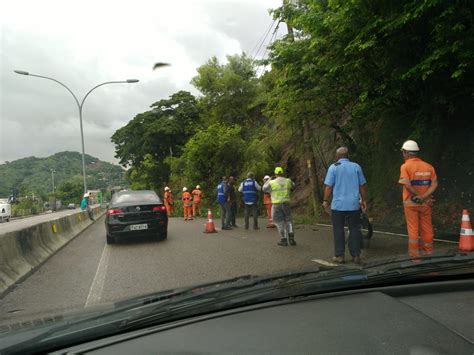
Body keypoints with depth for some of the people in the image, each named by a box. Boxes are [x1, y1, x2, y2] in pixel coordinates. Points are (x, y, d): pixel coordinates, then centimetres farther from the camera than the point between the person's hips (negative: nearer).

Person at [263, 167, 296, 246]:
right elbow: (293, 186, 23)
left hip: (276, 205, -2)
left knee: (280, 222, 5)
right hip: (286, 204, 3)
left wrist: (268, 181, 22)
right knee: (288, 221, 13)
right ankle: (291, 238, 0)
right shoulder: (288, 181, 0)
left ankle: (284, 240, 6)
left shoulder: (272, 182, -9)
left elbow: (265, 189, 8)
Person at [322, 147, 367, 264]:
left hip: (338, 205, -2)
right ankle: (356, 255, 12)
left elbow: (328, 186, -8)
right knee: (355, 229, 10)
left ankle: (339, 255, 8)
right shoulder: (356, 167, 4)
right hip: (354, 204, 2)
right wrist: (363, 200, 16)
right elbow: (362, 185, 7)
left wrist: (325, 200, 2)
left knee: (338, 230, 6)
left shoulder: (333, 167, -4)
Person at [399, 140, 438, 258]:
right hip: (425, 203, 4)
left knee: (413, 229, 5)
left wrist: (418, 196, -13)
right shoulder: (428, 166, 4)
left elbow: (407, 185, -21)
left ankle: (415, 255, 11)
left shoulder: (405, 166, -10)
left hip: (411, 202, -4)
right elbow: (435, 184, -5)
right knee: (427, 229, 14)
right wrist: (423, 197, -13)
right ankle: (428, 252, 25)